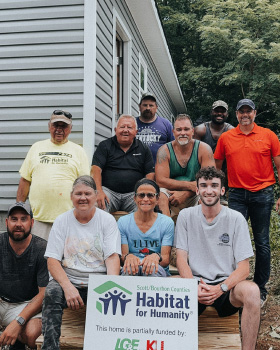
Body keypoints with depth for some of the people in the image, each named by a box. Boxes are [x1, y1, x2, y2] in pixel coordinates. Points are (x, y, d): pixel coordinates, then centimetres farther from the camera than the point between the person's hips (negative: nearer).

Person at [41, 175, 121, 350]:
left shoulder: (107, 220, 3)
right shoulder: (62, 221, 5)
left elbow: (113, 257, -5)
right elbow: (53, 260, -3)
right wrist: (68, 287, -20)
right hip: (69, 279, 1)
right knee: (52, 291, -30)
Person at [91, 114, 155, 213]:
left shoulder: (144, 149, 15)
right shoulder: (104, 146, 10)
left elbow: (150, 174, 9)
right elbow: (96, 170, -1)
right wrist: (99, 191, -19)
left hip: (133, 193, 1)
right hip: (109, 191, 0)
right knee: (97, 202, -33)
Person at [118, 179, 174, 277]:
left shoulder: (167, 222, 3)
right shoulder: (123, 222, 5)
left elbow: (166, 259, -4)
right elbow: (122, 256, 0)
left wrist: (156, 257, -29)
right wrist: (128, 257, -26)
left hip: (158, 272, 0)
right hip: (131, 272, 0)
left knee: (152, 268, -36)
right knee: (131, 266, -36)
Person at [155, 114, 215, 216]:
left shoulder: (203, 149, -3)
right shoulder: (164, 150, -3)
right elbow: (161, 181, -11)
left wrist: (185, 194, -20)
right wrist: (190, 185, -20)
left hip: (195, 197, 0)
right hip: (172, 194, 0)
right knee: (160, 195, -30)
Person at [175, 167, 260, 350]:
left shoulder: (236, 219, -1)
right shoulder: (186, 216, 3)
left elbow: (244, 268, -4)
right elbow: (181, 259, 1)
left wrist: (221, 288, -21)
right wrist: (195, 287, -17)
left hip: (226, 286, 0)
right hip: (195, 284, 1)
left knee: (251, 291, -32)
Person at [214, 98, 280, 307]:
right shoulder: (226, 138, 6)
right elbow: (216, 167, 14)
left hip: (262, 194, -1)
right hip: (237, 194, 1)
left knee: (262, 243, 6)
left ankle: (260, 289, 18)